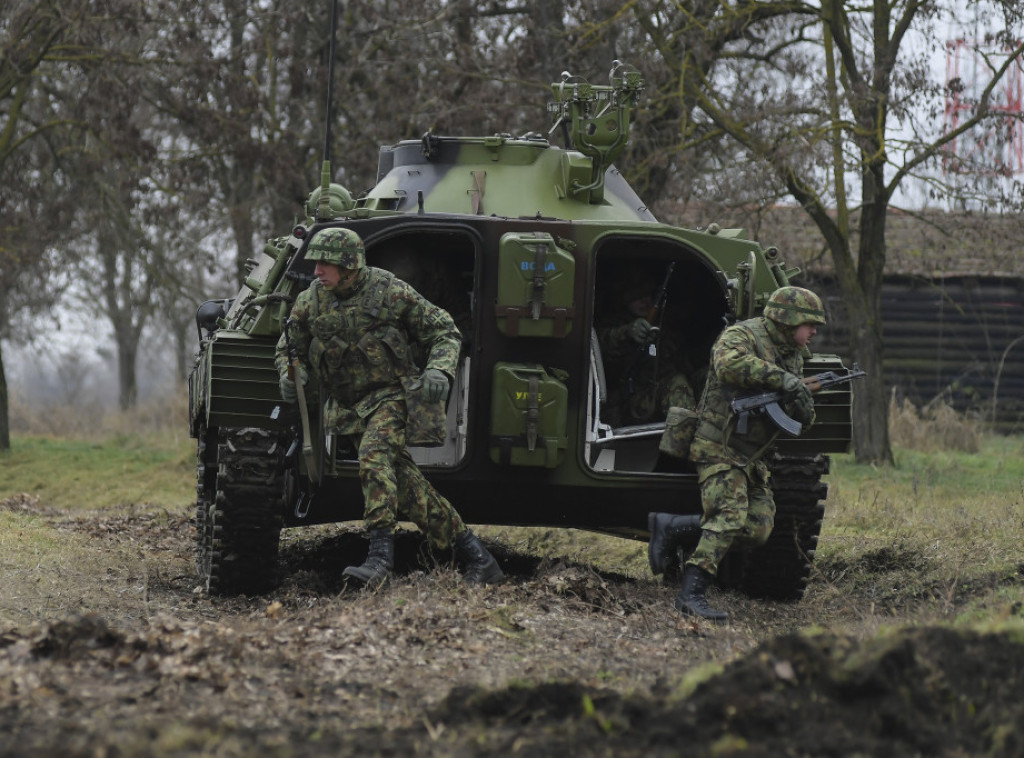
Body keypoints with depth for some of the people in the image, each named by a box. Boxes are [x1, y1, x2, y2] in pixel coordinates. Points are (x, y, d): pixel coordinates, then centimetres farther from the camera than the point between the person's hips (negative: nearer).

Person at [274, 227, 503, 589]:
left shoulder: (390, 291, -9)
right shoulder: (311, 302, 2)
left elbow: (444, 332, -1)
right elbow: (289, 347, 18)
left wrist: (439, 370, -19)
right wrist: (290, 373, -5)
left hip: (392, 396, -4)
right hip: (350, 406, 4)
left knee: (375, 458, -30)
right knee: (405, 482, -3)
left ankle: (381, 555, -34)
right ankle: (472, 551, 4)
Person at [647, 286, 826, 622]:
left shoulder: (792, 355, 15)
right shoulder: (743, 336, -10)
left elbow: (800, 419, 12)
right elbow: (729, 363, -34)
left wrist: (803, 407, -13)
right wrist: (780, 378, -33)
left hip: (751, 456, 9)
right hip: (719, 447, -9)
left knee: (759, 527, -2)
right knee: (731, 516, -22)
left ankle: (672, 527, 6)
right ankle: (691, 594, -23)